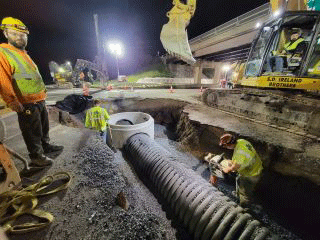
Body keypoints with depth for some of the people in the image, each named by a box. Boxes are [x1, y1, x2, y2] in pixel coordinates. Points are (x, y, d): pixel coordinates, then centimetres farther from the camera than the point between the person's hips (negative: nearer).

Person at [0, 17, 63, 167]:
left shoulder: (23, 53, 19)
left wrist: (43, 90, 25)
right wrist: (12, 101, -26)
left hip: (40, 100, 9)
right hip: (26, 104, -9)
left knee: (44, 127, 20)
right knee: (33, 132, 1)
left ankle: (46, 146, 36)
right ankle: (36, 156, 15)